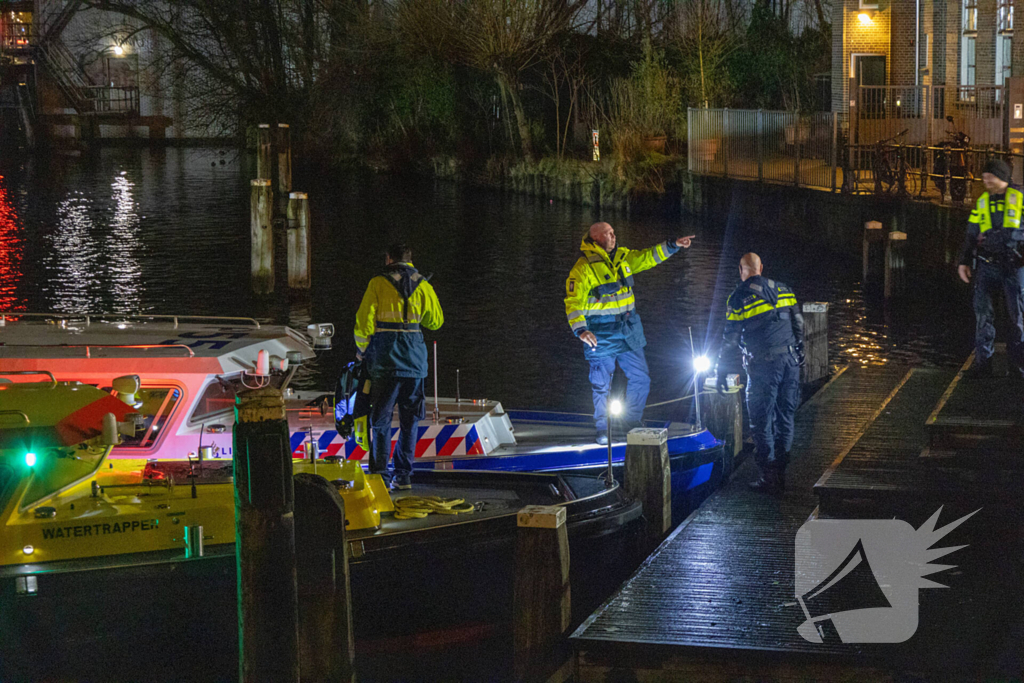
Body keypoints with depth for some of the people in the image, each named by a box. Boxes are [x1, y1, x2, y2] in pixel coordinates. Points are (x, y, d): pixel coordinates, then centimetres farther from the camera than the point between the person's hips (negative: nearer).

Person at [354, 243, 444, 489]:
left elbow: (364, 320, -4)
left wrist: (362, 349, 11)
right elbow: (436, 321, 18)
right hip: (415, 359, 3)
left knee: (381, 419, 2)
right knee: (409, 420, 10)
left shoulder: (378, 284, -2)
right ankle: (404, 475, 9)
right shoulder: (423, 286, 7)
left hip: (385, 358, -3)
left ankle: (380, 475, -4)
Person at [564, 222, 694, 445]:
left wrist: (672, 246, 10)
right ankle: (602, 430, 19)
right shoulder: (584, 267, -13)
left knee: (640, 378, 10)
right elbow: (574, 301, -17)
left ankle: (633, 423, 27)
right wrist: (580, 329, -29)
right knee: (601, 385, 3)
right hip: (601, 334, -6)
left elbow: (647, 257, 20)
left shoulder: (622, 257, 7)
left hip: (628, 331, 6)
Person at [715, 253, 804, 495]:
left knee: (762, 422, 2)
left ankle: (769, 479, 1)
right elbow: (798, 324, 14)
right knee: (785, 418, 13)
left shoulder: (739, 297, -5)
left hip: (763, 365, -5)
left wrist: (723, 373, 2)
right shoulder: (783, 290, 10)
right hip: (790, 361, 5)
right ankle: (780, 473, 17)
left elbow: (731, 339, -5)